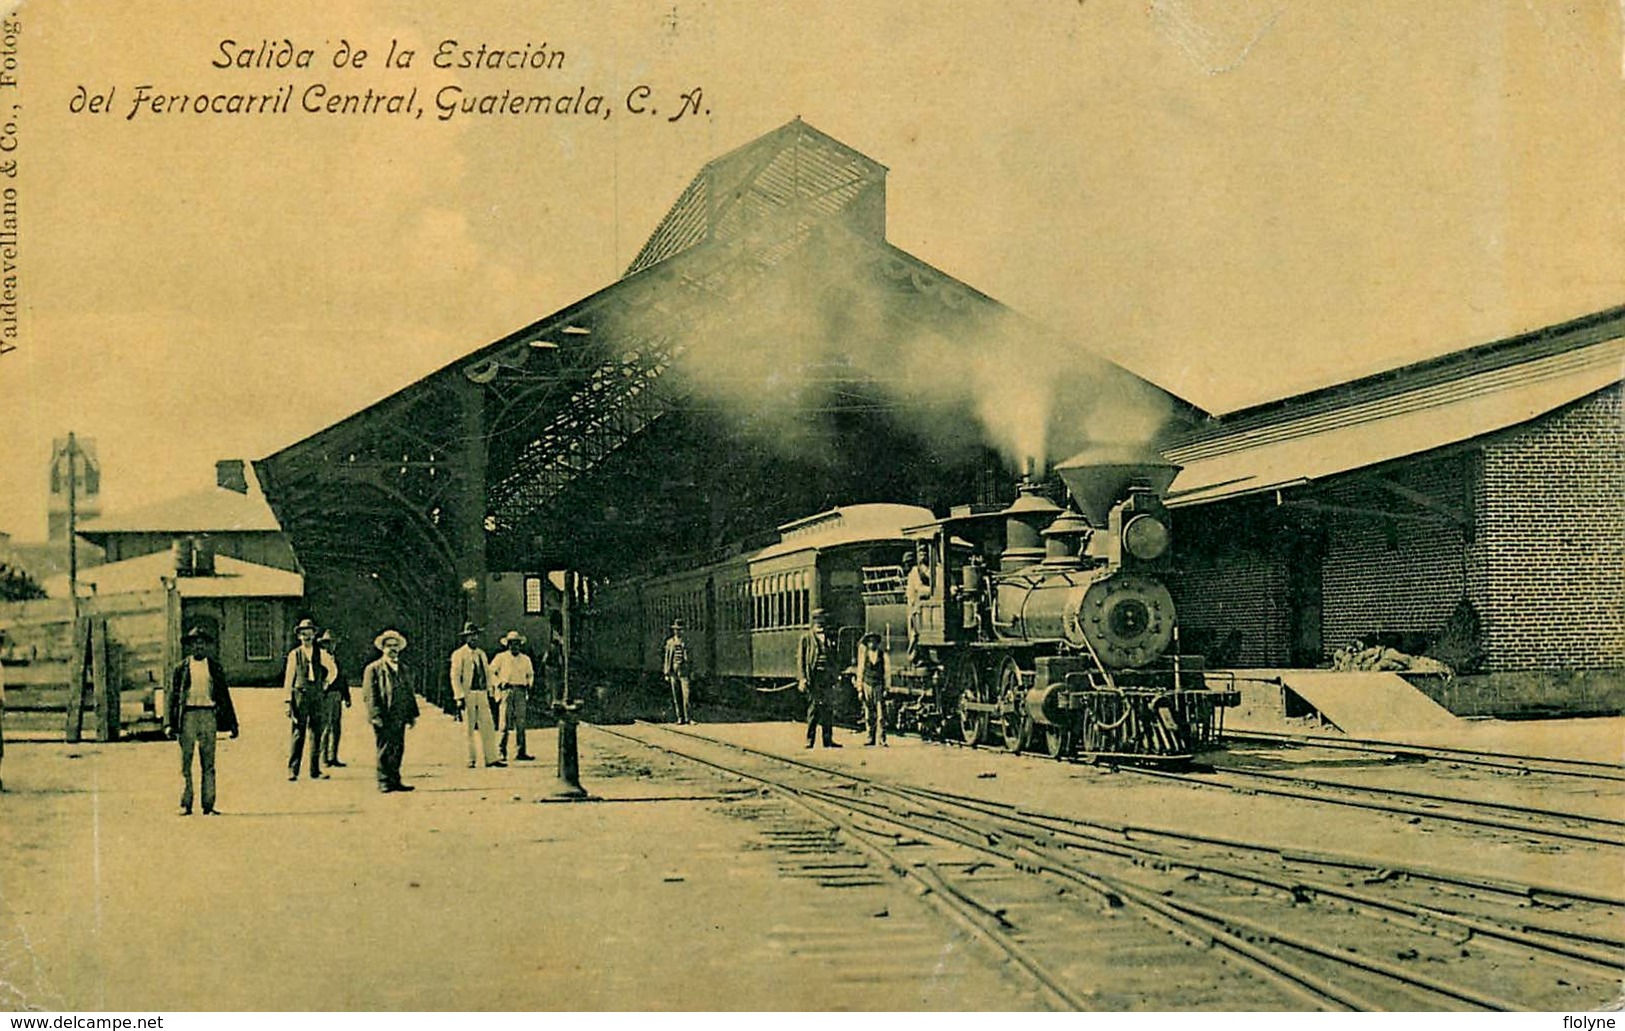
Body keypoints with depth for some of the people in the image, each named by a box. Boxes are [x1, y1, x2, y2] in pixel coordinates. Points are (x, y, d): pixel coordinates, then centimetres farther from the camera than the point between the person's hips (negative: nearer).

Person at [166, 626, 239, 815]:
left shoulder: (215, 667, 11)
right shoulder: (181, 668, 6)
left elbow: (224, 695, 14)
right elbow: (172, 696, 5)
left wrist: (232, 723, 11)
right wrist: (169, 724, -5)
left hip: (209, 714, 1)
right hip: (188, 714, -1)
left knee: (208, 764, 1)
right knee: (186, 763, 0)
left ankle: (208, 805, 4)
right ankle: (185, 805, 5)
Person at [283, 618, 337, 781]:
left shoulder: (321, 654, 9)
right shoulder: (294, 655, 3)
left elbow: (333, 670, 25)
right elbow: (288, 678, 2)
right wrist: (289, 701, -3)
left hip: (317, 698, 3)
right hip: (300, 696, -3)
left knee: (316, 734, 4)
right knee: (298, 734, -7)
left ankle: (315, 771, 8)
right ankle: (293, 770, -4)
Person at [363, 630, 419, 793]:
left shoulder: (402, 669, 18)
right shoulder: (373, 668, 1)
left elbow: (409, 693, 19)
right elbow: (369, 694, -5)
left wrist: (412, 714, 13)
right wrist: (375, 715, -14)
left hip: (400, 717, 5)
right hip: (383, 718, -5)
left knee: (398, 749, 6)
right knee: (385, 749, -4)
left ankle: (395, 780, 13)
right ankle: (384, 781, 2)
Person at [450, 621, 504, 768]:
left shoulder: (482, 653, 18)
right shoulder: (459, 654, -1)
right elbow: (455, 677, -7)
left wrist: (489, 692, 13)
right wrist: (460, 697, -14)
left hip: (482, 695, 5)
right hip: (468, 695, -5)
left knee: (488, 727, 0)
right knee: (469, 729, -1)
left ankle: (491, 758, 1)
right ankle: (470, 760, 6)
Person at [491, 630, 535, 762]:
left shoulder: (525, 659, 15)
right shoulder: (501, 657, 5)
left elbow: (530, 674, 26)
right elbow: (490, 672, 6)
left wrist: (529, 685, 13)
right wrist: (499, 683, -4)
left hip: (521, 692, 3)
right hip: (506, 691, -3)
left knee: (520, 724, 0)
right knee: (505, 723, -6)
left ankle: (520, 752, 2)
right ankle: (501, 752, -1)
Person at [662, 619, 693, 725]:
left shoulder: (686, 641, 6)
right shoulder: (670, 642, 9)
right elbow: (667, 658, 10)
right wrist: (666, 673, 5)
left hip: (684, 671, -2)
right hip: (673, 671, 2)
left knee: (686, 695, -10)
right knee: (676, 696, 3)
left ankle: (687, 718, -9)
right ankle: (680, 718, 8)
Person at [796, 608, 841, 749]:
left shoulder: (830, 638, 17)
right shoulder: (806, 638, 3)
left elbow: (835, 658, 22)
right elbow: (800, 659, -1)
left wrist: (835, 676, 15)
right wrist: (802, 678, -10)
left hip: (827, 678, 4)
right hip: (813, 677, -4)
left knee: (827, 709, 5)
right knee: (813, 708, -6)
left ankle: (828, 739, 9)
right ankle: (810, 739, -1)